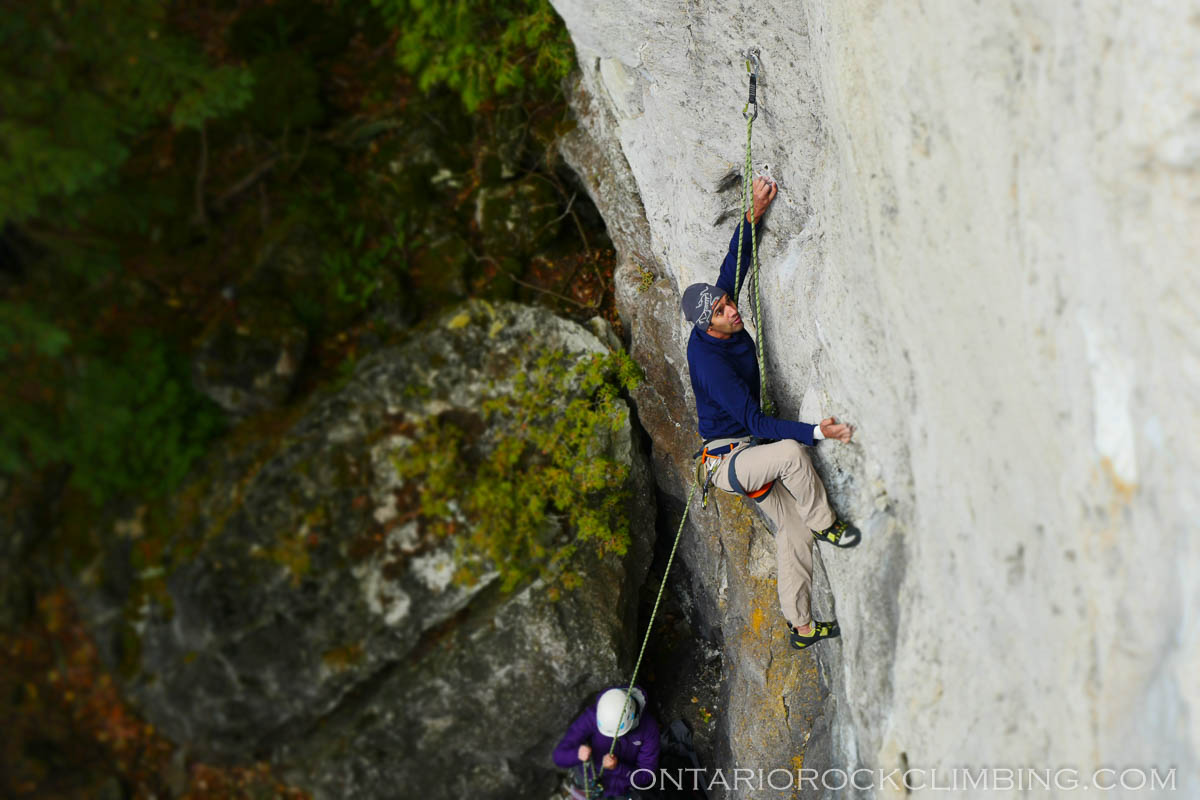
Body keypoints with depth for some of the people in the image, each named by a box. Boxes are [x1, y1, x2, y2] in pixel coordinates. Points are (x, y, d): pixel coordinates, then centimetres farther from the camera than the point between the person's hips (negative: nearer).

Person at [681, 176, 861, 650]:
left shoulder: (722, 324, -6)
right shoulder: (710, 364, -30)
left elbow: (734, 263, 7)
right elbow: (757, 423, -31)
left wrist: (754, 215, -4)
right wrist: (818, 432, -38)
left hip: (751, 453, 9)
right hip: (726, 460, -9)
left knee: (793, 530, 5)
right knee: (791, 453, -35)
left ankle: (801, 627, 15)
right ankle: (826, 525, -11)